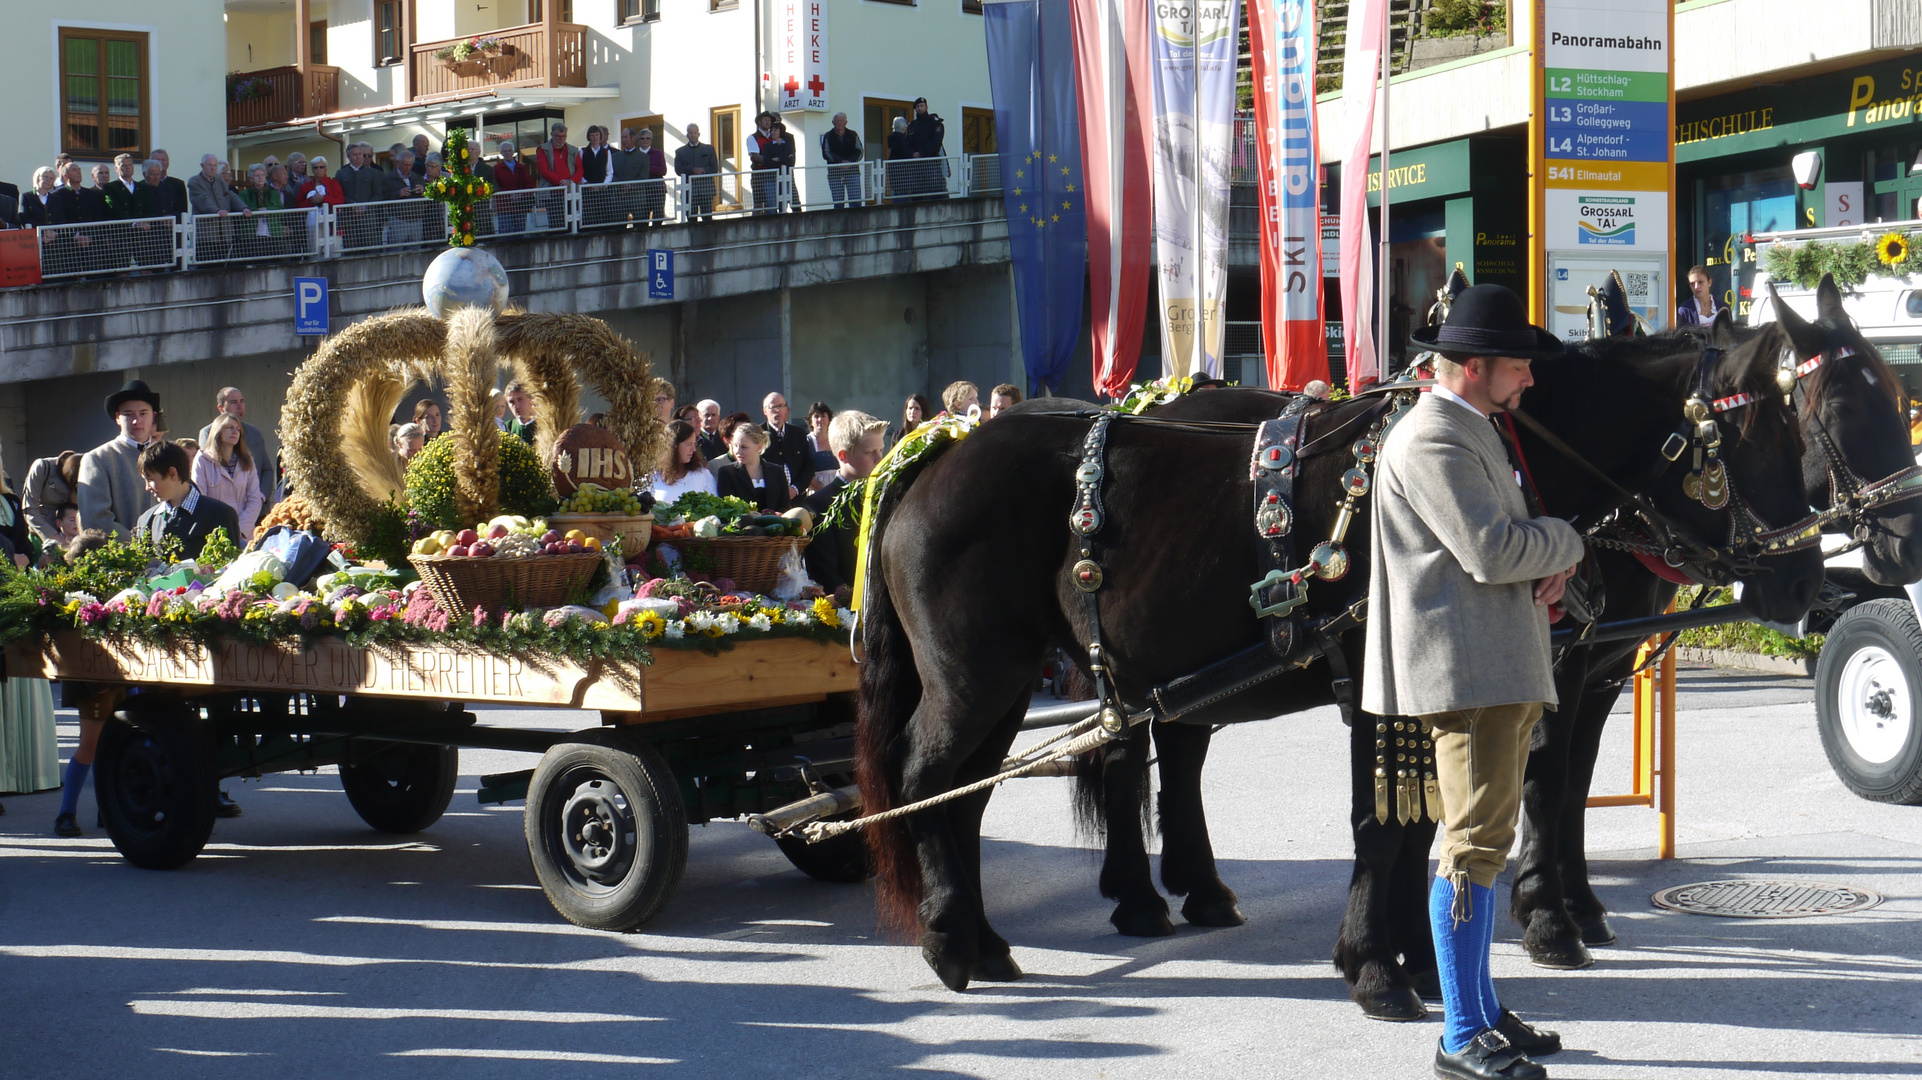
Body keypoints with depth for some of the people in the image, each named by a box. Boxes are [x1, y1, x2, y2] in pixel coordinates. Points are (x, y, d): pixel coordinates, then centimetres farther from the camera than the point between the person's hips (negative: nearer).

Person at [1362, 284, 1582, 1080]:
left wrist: (1553, 562, 1)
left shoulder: (1473, 432, 18)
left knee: (1489, 839, 15)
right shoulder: (1433, 440, -16)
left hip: (1504, 667, 11)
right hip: (1466, 668, -11)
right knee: (1475, 843, -9)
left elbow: (1510, 535, 24)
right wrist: (1567, 541, -6)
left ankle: (1483, 1013, 24)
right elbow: (1491, 550, -24)